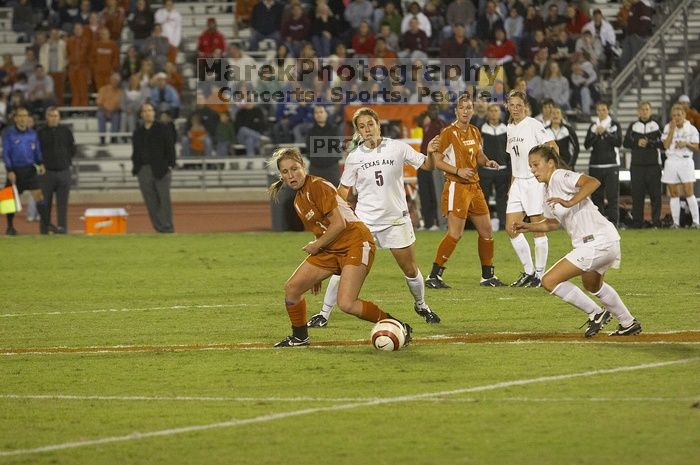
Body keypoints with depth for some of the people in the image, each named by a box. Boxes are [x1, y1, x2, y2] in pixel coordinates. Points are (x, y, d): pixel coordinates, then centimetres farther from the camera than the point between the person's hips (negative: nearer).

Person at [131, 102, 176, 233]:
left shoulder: (163, 129, 4)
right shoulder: (138, 133, 15)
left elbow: (170, 148, 0)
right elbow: (135, 153, 17)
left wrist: (170, 165, -9)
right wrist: (135, 168, 6)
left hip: (161, 170, -4)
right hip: (144, 171, 4)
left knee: (164, 200, -3)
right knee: (151, 202, 0)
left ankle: (167, 228, 0)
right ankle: (159, 228, 3)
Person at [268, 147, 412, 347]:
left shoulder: (318, 186, -14)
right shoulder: (298, 201, 13)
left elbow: (339, 224, -19)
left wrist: (316, 246, -9)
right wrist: (316, 274, 21)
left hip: (356, 242, -9)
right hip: (331, 249, 9)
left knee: (346, 304, -20)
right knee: (292, 287, 2)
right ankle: (299, 337, 22)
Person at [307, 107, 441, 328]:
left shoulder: (397, 148, -4)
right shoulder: (354, 157, -2)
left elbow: (427, 165, 1)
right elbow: (344, 189, 8)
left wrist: (432, 153, -20)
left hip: (396, 219, 0)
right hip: (364, 220, 0)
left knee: (410, 269, 6)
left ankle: (421, 306, 33)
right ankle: (324, 314, 2)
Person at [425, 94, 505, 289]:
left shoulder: (475, 132, 11)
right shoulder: (448, 133, -10)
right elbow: (437, 161, -11)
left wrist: (487, 162, 2)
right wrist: (458, 171, -22)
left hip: (474, 186, 7)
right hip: (456, 187, -7)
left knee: (486, 231, 10)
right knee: (455, 233, -15)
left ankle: (487, 276, 23)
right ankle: (434, 276, -10)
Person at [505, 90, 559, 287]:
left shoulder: (533, 125, -9)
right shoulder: (510, 128, 13)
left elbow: (553, 147, -12)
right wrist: (512, 184, 17)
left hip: (535, 181, -7)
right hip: (518, 182, 7)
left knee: (538, 229, -3)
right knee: (511, 228, 2)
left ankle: (540, 273, 5)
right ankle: (528, 271, 13)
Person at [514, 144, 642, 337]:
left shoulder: (560, 177, -12)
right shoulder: (548, 191, 18)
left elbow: (592, 182, -28)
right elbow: (552, 222, 28)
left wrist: (570, 202, -36)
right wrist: (528, 226, 15)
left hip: (597, 241, -11)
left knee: (549, 281, -12)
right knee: (592, 285, 37)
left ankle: (596, 314, -2)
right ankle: (629, 323, 47)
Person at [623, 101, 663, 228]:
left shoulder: (656, 125, 5)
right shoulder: (633, 126, 11)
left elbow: (663, 144, -1)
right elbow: (626, 143, 8)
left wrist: (649, 143, -13)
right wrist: (637, 143, -8)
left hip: (653, 165, -2)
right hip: (637, 164, 2)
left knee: (655, 194, -4)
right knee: (637, 194, 0)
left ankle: (656, 221, -1)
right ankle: (637, 221, 4)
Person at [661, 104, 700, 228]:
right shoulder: (668, 128, 5)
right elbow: (666, 145, -6)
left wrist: (686, 144, -15)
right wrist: (672, 129, -10)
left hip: (686, 161, -2)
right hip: (671, 161, 2)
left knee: (688, 192, -8)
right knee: (674, 194, 2)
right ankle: (676, 222, 5)